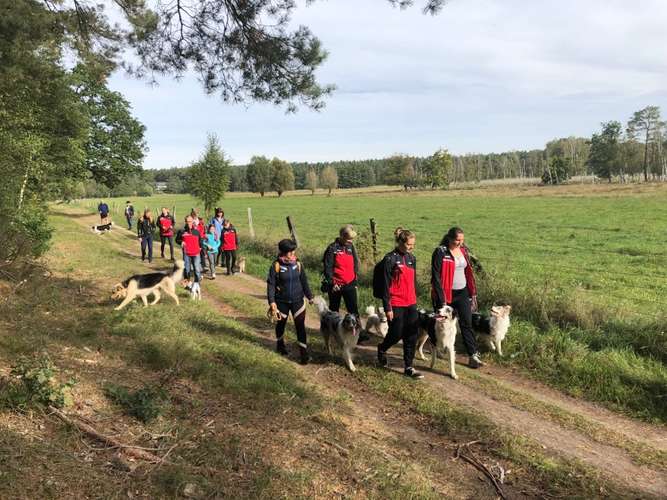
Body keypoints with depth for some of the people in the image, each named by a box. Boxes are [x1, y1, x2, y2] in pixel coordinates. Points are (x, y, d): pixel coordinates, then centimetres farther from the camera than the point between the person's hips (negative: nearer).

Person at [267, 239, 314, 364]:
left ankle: (303, 353, 3)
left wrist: (309, 296, 12)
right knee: (281, 323, 18)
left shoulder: (297, 264, -3)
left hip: (297, 300, 2)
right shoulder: (276, 265, -13)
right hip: (282, 301, -1)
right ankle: (280, 344, 43)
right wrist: (272, 301, -17)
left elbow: (304, 281, 7)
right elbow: (271, 284, -11)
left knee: (300, 326, -2)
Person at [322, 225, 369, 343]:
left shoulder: (351, 247, 7)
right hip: (336, 285, -4)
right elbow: (327, 267, -10)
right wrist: (332, 283, -14)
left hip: (349, 285, 4)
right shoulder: (332, 248, -9)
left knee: (354, 309, -4)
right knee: (334, 310, 11)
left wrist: (355, 281, 13)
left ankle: (359, 333, -5)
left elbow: (355, 264, 16)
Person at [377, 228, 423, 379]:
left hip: (411, 304, 6)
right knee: (396, 334, 4)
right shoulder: (390, 259, -11)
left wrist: (415, 299, 18)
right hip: (396, 304, -6)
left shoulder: (412, 258, 9)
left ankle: (409, 367, 14)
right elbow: (386, 285, -11)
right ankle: (382, 350, 35)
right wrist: (387, 308, -13)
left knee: (412, 336, 4)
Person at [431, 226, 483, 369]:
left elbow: (468, 272, 13)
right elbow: (436, 277, -16)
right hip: (446, 294, -4)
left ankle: (473, 356, 2)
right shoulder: (440, 252, -14)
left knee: (467, 324, 1)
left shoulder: (464, 250, 5)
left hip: (462, 293, 5)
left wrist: (472, 293, 11)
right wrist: (441, 300, -18)